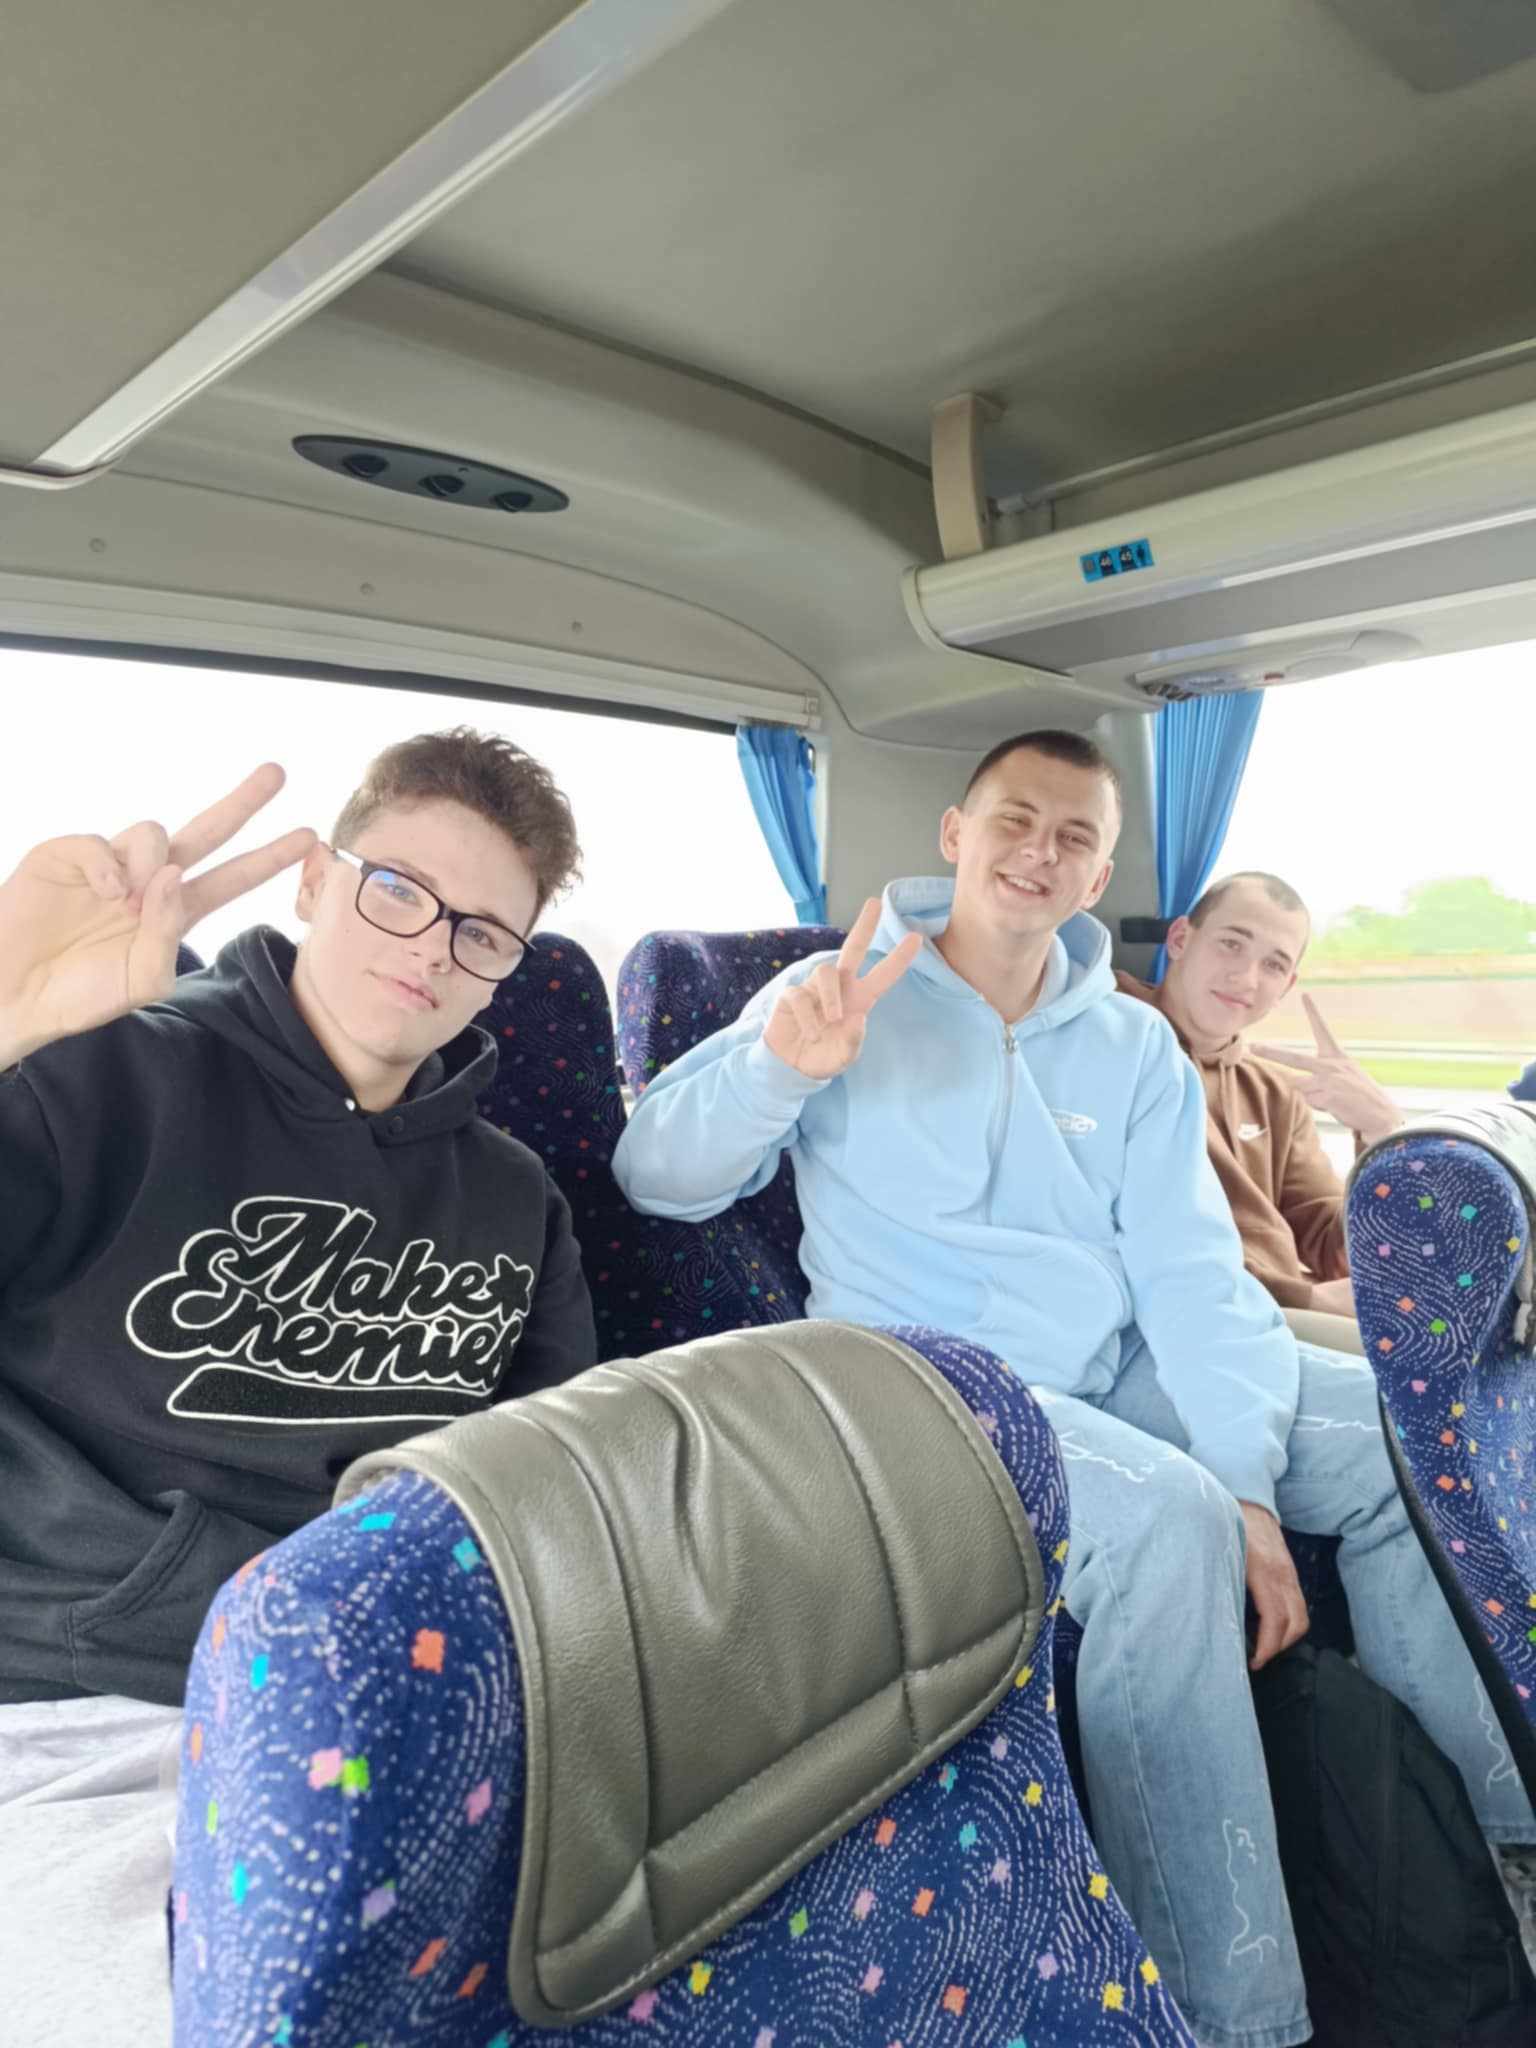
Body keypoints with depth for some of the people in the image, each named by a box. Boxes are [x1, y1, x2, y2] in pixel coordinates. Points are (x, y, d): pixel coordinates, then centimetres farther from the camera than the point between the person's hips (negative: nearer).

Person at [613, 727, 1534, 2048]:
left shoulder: (1135, 1047, 10)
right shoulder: (842, 998, -2)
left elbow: (1191, 1273, 2)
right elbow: (656, 1177, -8)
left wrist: (1248, 1482, -12)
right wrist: (778, 1069, -28)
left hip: (1117, 1377, 6)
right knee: (1168, 1517, -31)